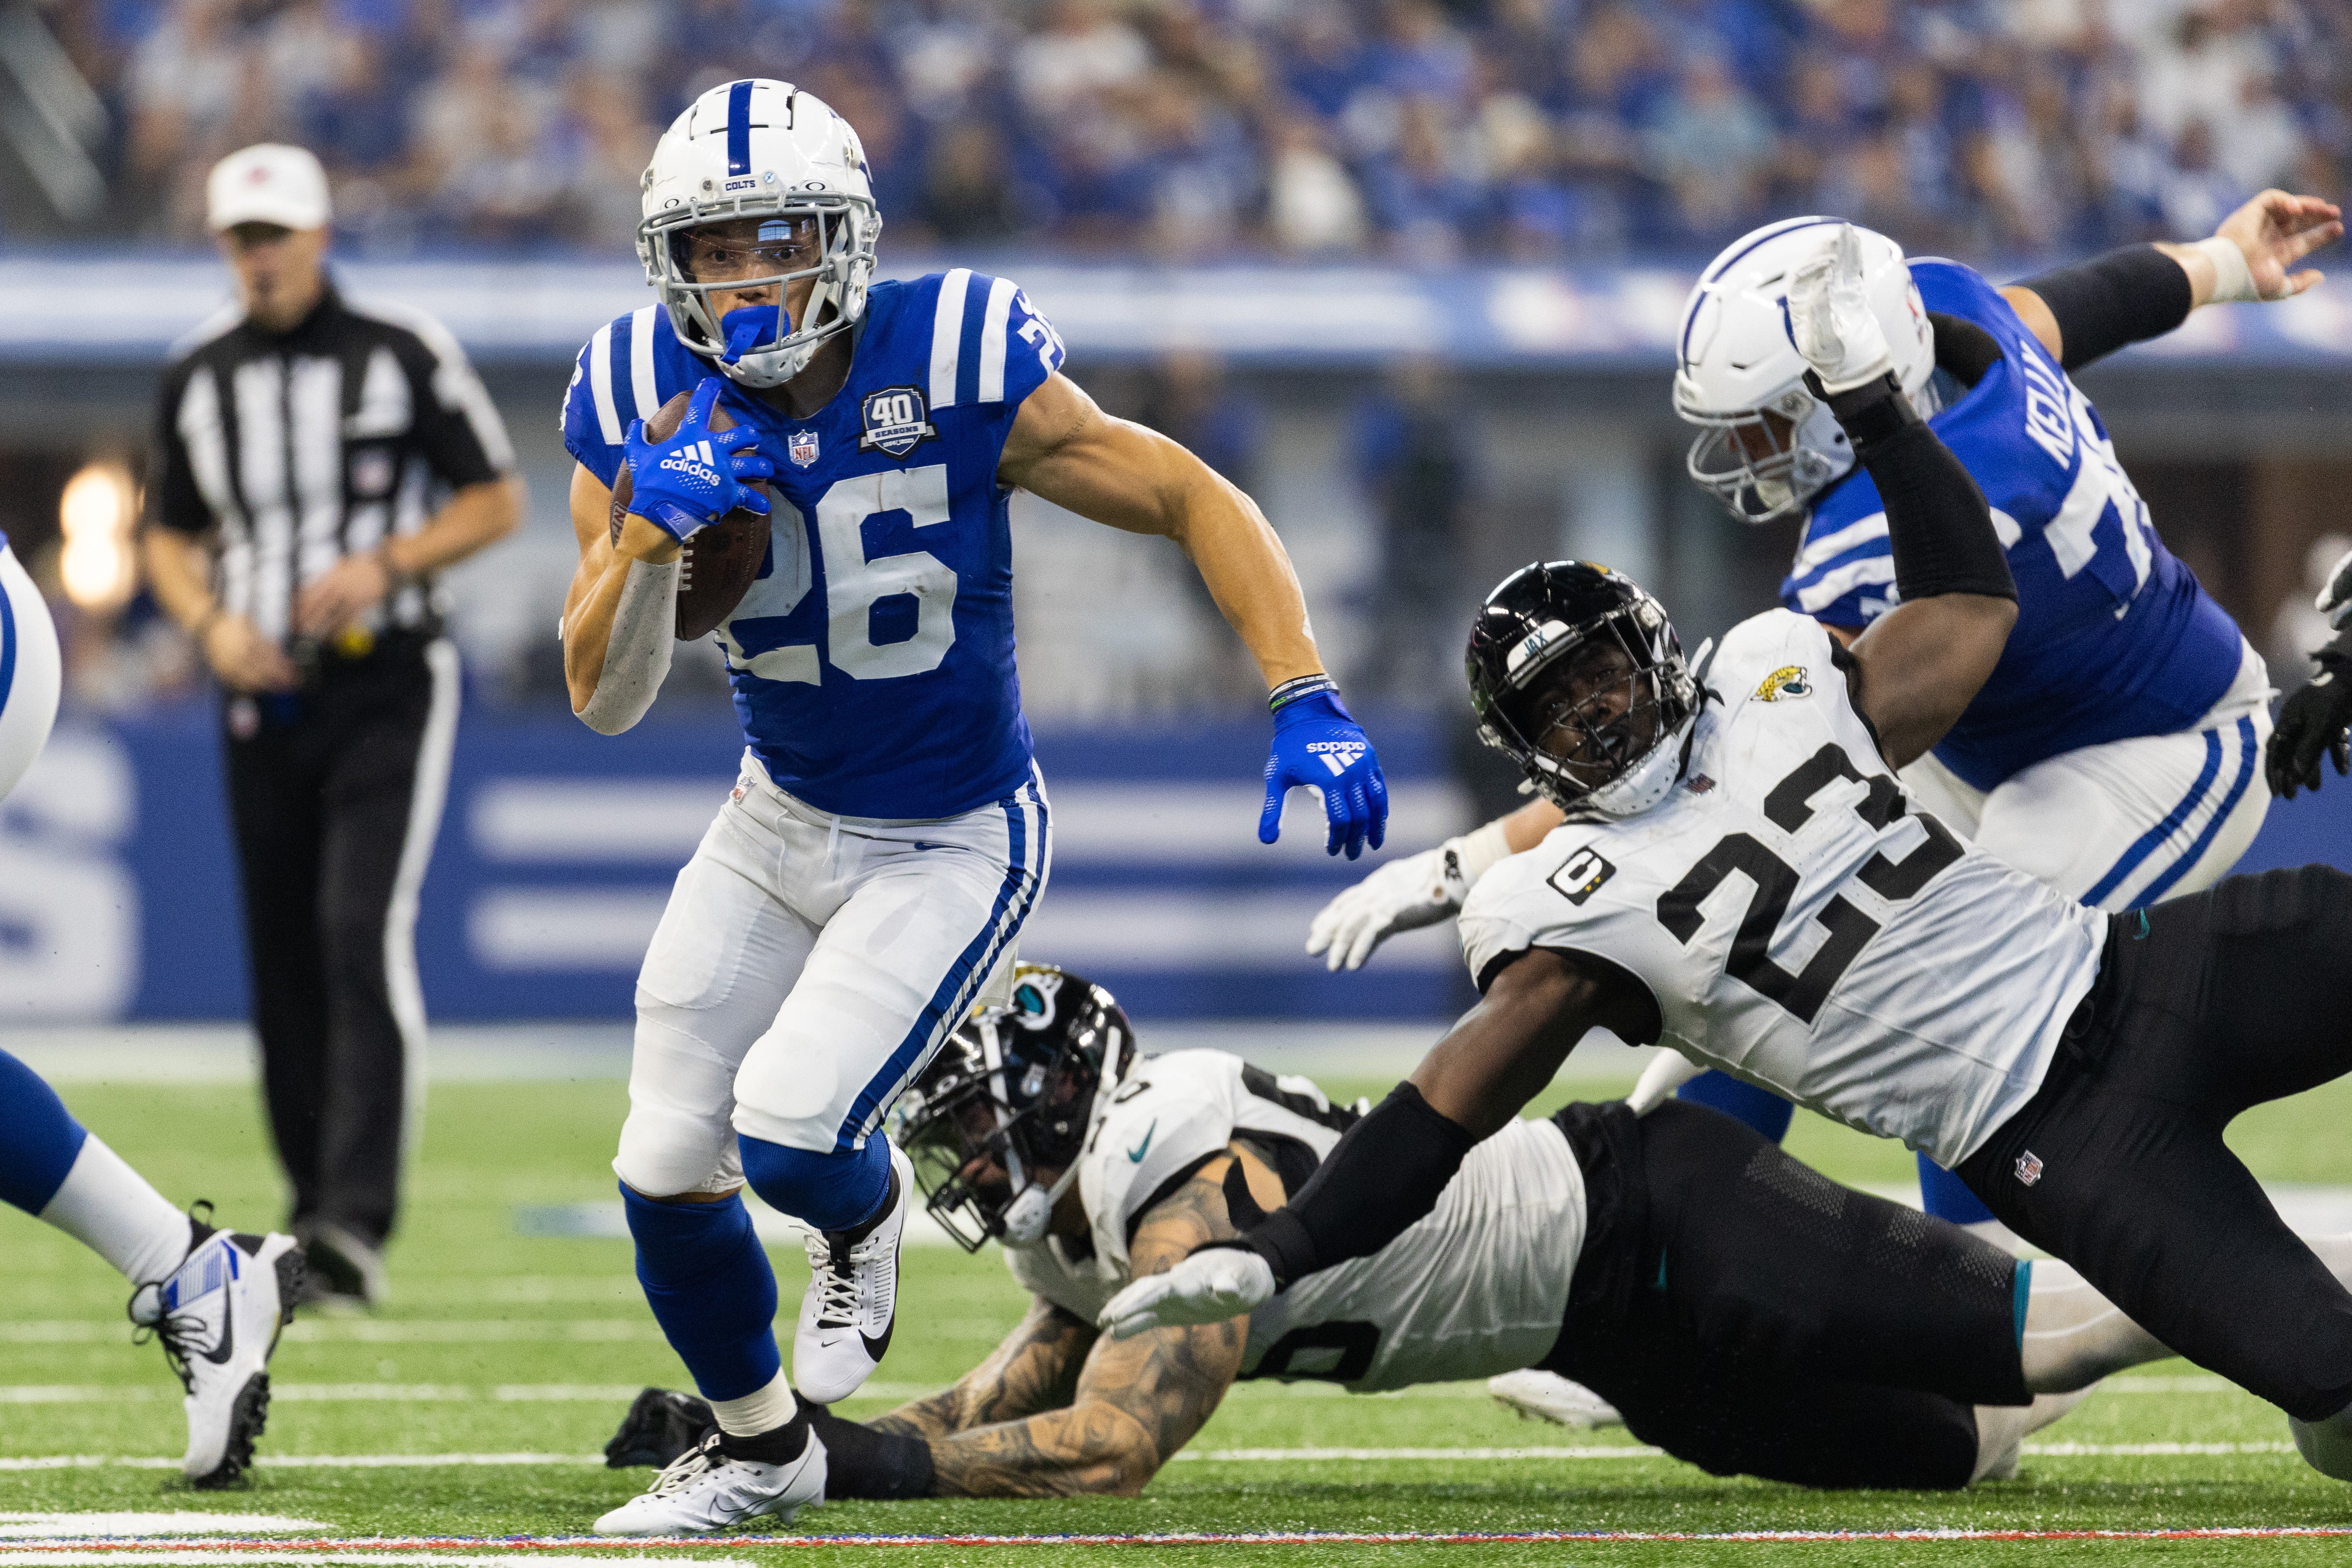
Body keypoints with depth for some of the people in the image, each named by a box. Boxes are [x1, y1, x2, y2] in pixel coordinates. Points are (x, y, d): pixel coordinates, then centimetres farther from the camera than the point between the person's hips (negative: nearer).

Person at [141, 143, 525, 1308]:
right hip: (264, 693, 5)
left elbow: (496, 503, 0)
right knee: (282, 965, 6)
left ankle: (357, 1223, -24)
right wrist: (210, 622, -4)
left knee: (364, 939, -18)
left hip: (386, 687, -5)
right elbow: (171, 537, 17)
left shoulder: (402, 353, -4)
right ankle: (314, 1211, 17)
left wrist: (383, 565, -15)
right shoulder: (197, 377, 8)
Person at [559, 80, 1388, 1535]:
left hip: (952, 850, -5)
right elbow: (603, 698, -9)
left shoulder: (959, 368, -23)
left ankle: (866, 1218, 19)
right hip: (778, 825, 5)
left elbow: (1193, 499, -14)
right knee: (668, 1166, 2)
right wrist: (646, 540, -27)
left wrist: (1307, 704, -23)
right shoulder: (644, 406, -11)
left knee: (790, 1131, -21)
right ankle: (761, 1452, 30)